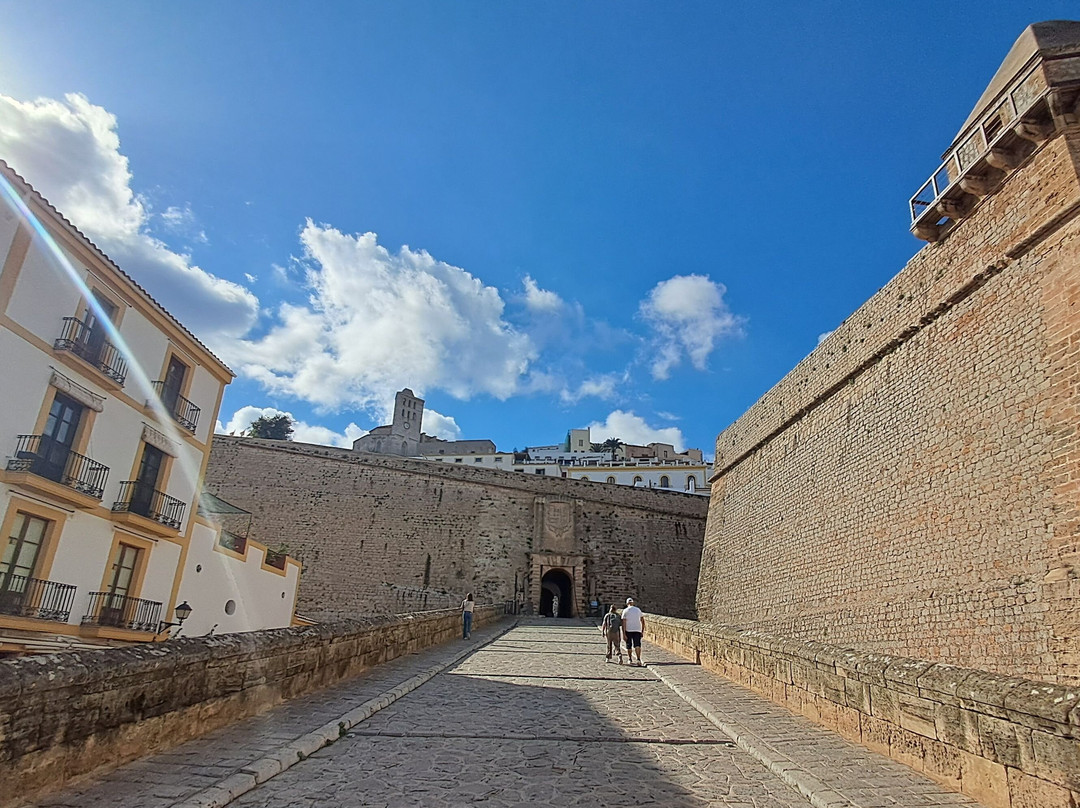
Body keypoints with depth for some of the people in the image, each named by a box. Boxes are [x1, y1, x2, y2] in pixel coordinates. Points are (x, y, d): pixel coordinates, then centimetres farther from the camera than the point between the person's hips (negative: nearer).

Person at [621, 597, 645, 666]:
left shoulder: (625, 611, 0)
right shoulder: (638, 610, 10)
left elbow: (623, 623, -8)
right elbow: (643, 621, 10)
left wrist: (623, 634, -9)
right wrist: (642, 631, 17)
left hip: (628, 630, -1)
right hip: (637, 630, 1)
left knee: (629, 646, 12)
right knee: (637, 645, -4)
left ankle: (630, 659, 17)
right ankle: (639, 659, -20)